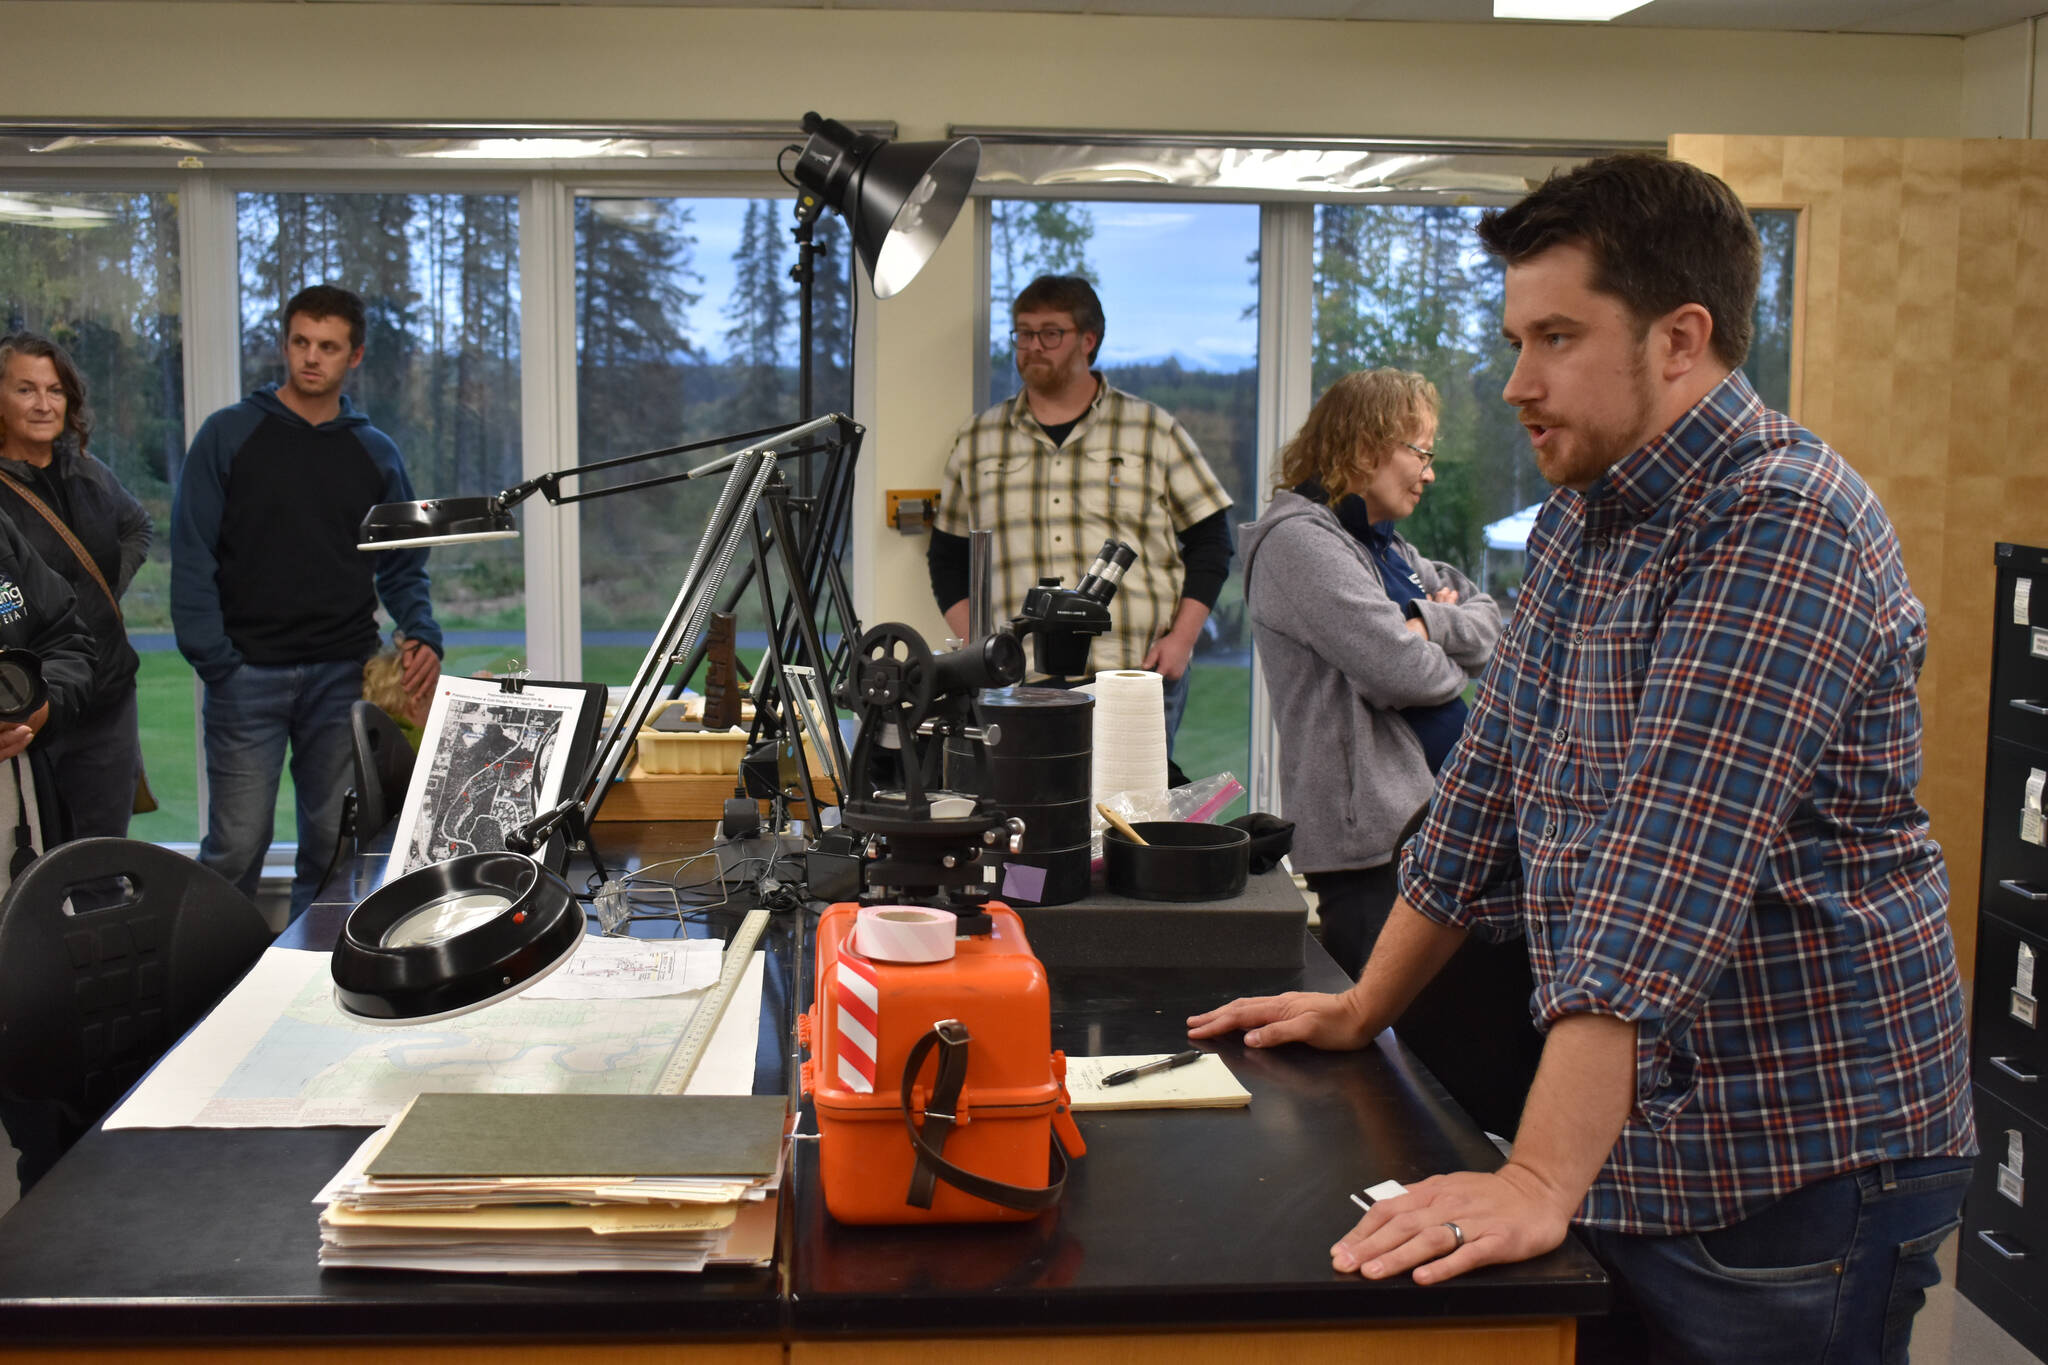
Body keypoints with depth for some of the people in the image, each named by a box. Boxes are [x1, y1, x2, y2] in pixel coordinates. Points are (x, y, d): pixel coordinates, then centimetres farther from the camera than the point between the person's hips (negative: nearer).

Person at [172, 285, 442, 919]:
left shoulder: (375, 452, 11)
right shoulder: (230, 434, 2)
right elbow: (192, 558, -2)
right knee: (238, 844, -4)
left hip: (344, 675, 3)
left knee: (335, 844, 5)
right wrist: (214, 661, -11)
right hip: (249, 672, -3)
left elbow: (402, 564, 15)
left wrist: (422, 634, -4)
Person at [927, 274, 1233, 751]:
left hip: (1138, 678, -1)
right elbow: (947, 556, 17)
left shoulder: (1155, 432, 7)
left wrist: (1181, 638, -4)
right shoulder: (977, 440, 13)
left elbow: (1210, 540, 8)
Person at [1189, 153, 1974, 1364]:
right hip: (1634, 1148, 8)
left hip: (1797, 1165, -7)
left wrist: (1539, 1184, -32)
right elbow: (1495, 778, 15)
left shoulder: (1783, 525, -20)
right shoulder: (1585, 518, 8)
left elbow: (1666, 880, -29)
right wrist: (1363, 1008, 15)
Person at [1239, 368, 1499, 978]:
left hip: (1427, 814, 10)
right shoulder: (1299, 541, -12)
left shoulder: (1389, 546, 19)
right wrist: (1455, 662, 1)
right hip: (1371, 837, -10)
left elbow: (1491, 623, 13)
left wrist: (1424, 624, -7)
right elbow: (1398, 671, -20)